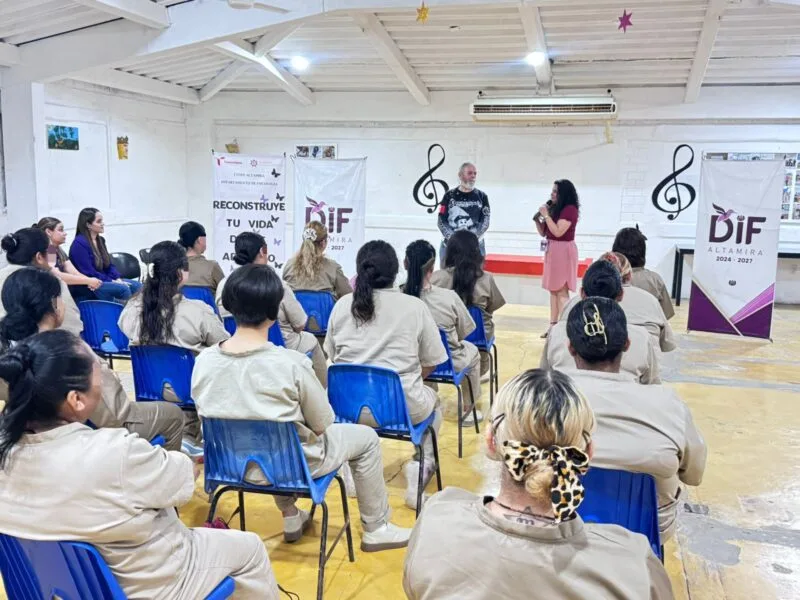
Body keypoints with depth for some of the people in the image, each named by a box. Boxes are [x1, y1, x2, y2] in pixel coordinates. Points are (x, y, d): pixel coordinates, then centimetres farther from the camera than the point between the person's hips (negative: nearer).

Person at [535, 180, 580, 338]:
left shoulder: (570, 209, -12)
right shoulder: (554, 208, 10)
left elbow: (558, 232, -22)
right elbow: (543, 232, 15)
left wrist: (546, 215, -16)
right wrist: (537, 219, -1)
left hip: (563, 251, -9)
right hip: (552, 251, 9)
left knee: (561, 290, -8)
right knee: (553, 289, 10)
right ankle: (553, 325, 16)